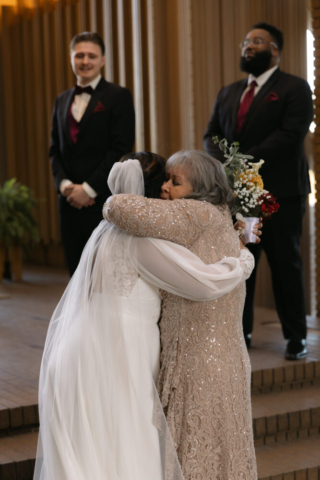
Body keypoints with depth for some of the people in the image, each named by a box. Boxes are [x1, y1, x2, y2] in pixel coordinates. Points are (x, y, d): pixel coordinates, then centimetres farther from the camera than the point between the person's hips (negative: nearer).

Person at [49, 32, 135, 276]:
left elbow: (121, 149, -9)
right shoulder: (62, 101, 18)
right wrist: (64, 184, -3)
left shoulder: (118, 96, -1)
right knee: (77, 272, 6)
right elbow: (55, 150, 16)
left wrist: (89, 189, -13)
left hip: (104, 200, -5)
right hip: (70, 201, 5)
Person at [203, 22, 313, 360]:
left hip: (280, 192, -5)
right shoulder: (228, 93, 19)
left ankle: (295, 337, 10)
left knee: (285, 264, 1)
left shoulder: (294, 88, -1)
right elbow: (211, 135, 12)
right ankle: (240, 333, 15)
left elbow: (291, 133, -14)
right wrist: (224, 163, -10)